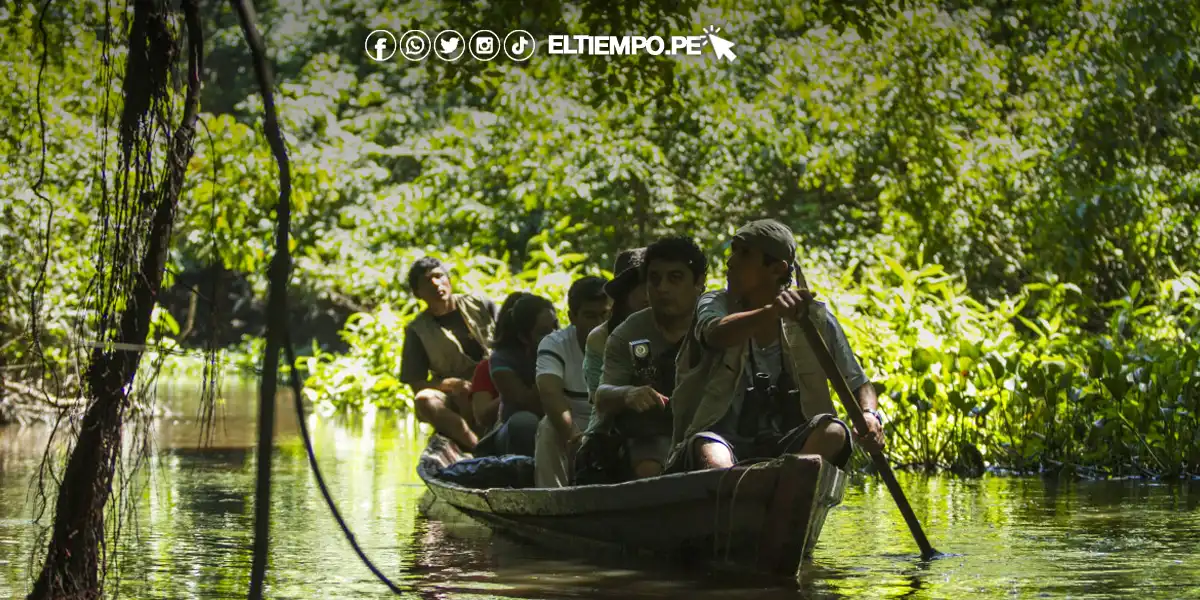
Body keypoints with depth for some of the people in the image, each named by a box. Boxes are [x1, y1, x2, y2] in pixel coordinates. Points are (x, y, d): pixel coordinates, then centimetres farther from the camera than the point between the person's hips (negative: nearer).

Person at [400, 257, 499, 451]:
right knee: (424, 400, -33)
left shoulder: (479, 305, 9)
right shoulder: (418, 331, 5)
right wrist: (447, 384, -20)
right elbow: (416, 385, 0)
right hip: (458, 398, 0)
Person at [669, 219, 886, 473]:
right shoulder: (716, 304, 3)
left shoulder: (815, 319, 4)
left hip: (789, 450, 2)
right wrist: (771, 312, -43)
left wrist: (869, 414, -16)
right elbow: (717, 335, -23)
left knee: (832, 431, -29)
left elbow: (858, 384, 9)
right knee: (710, 453, -36)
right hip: (726, 444, -2)